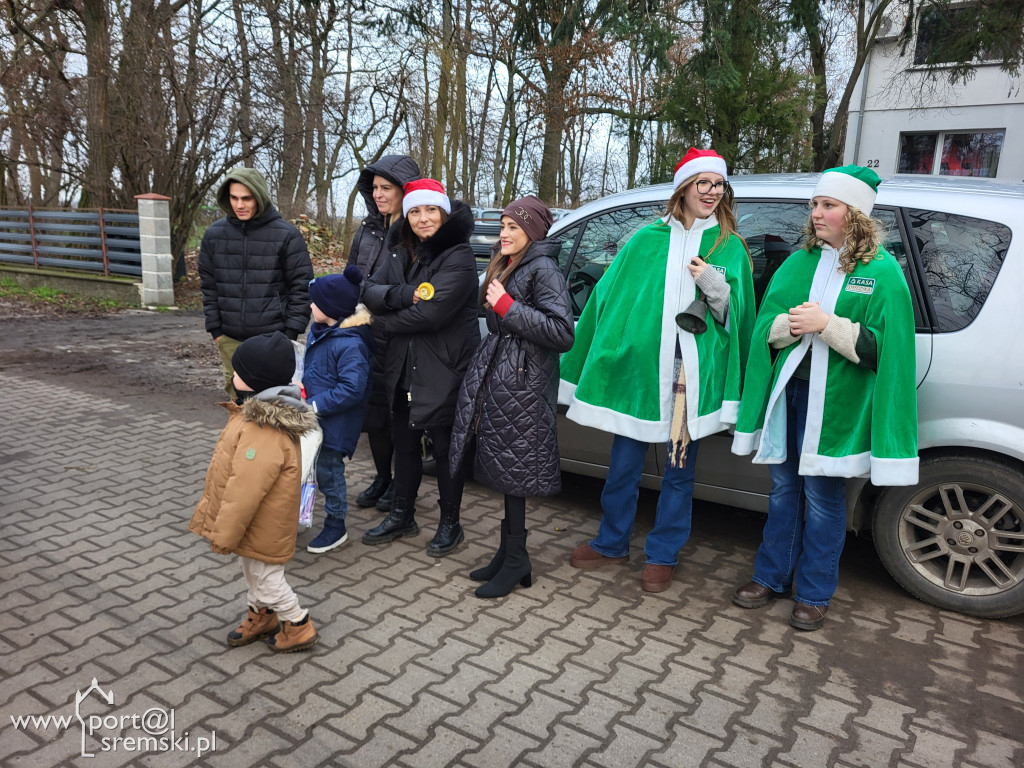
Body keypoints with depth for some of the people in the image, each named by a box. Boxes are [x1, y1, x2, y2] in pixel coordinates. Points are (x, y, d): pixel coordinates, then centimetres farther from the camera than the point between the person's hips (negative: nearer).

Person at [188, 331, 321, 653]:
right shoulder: (258, 411, 1)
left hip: (262, 527, -10)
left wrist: (224, 534, -22)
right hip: (255, 520, 10)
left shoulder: (264, 433, -34)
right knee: (251, 569, 26)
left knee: (265, 577, 8)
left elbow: (245, 490, -31)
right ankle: (261, 615, 48)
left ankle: (299, 626, 27)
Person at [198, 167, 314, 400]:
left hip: (273, 337, -3)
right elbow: (208, 285, 11)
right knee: (237, 393, 11)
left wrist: (292, 331, -7)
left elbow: (301, 285, -3)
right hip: (230, 339, 4)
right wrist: (215, 328, 5)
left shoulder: (286, 235, -5)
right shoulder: (215, 234, 6)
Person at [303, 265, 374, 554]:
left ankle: (335, 527, 22)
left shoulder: (350, 344, -25)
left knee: (328, 470, 4)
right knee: (323, 468, 18)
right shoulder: (319, 330, 3)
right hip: (315, 415, 8)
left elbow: (351, 389, -27)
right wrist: (304, 386, 4)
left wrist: (316, 406, -23)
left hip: (336, 421, -8)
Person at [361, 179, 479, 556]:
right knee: (404, 443, 18)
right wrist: (404, 294, -23)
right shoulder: (401, 254, 10)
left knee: (444, 447, 6)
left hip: (443, 370, -7)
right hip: (404, 368, 7)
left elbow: (432, 313, -24)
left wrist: (385, 319, -10)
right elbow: (370, 291, -3)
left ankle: (450, 525, 24)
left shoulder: (458, 257, -14)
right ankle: (402, 517, 35)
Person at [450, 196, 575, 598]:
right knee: (505, 469, 12)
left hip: (523, 383, -8)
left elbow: (562, 333, -22)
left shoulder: (543, 270, -11)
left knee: (512, 472, -2)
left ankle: (515, 561, 11)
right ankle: (509, 552, 23)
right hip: (499, 376, 9)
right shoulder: (507, 267, 17)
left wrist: (507, 306, -19)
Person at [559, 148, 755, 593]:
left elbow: (737, 316, 4)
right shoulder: (647, 240, 7)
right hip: (638, 366, 1)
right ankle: (612, 544, 30)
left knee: (679, 470, 9)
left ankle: (662, 556, 26)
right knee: (624, 464, 9)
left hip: (693, 375, 0)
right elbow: (611, 295, 10)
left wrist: (715, 287, -17)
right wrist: (595, 368, 7)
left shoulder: (731, 248, 6)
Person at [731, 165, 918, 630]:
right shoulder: (799, 262, 9)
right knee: (784, 487, 14)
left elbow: (882, 346, -11)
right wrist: (792, 322, -15)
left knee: (822, 496, 5)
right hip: (787, 390, 4)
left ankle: (814, 595, 22)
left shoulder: (882, 272, -5)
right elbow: (765, 325, 6)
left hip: (835, 401, -4)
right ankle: (772, 577, 29)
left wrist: (825, 324, -19)